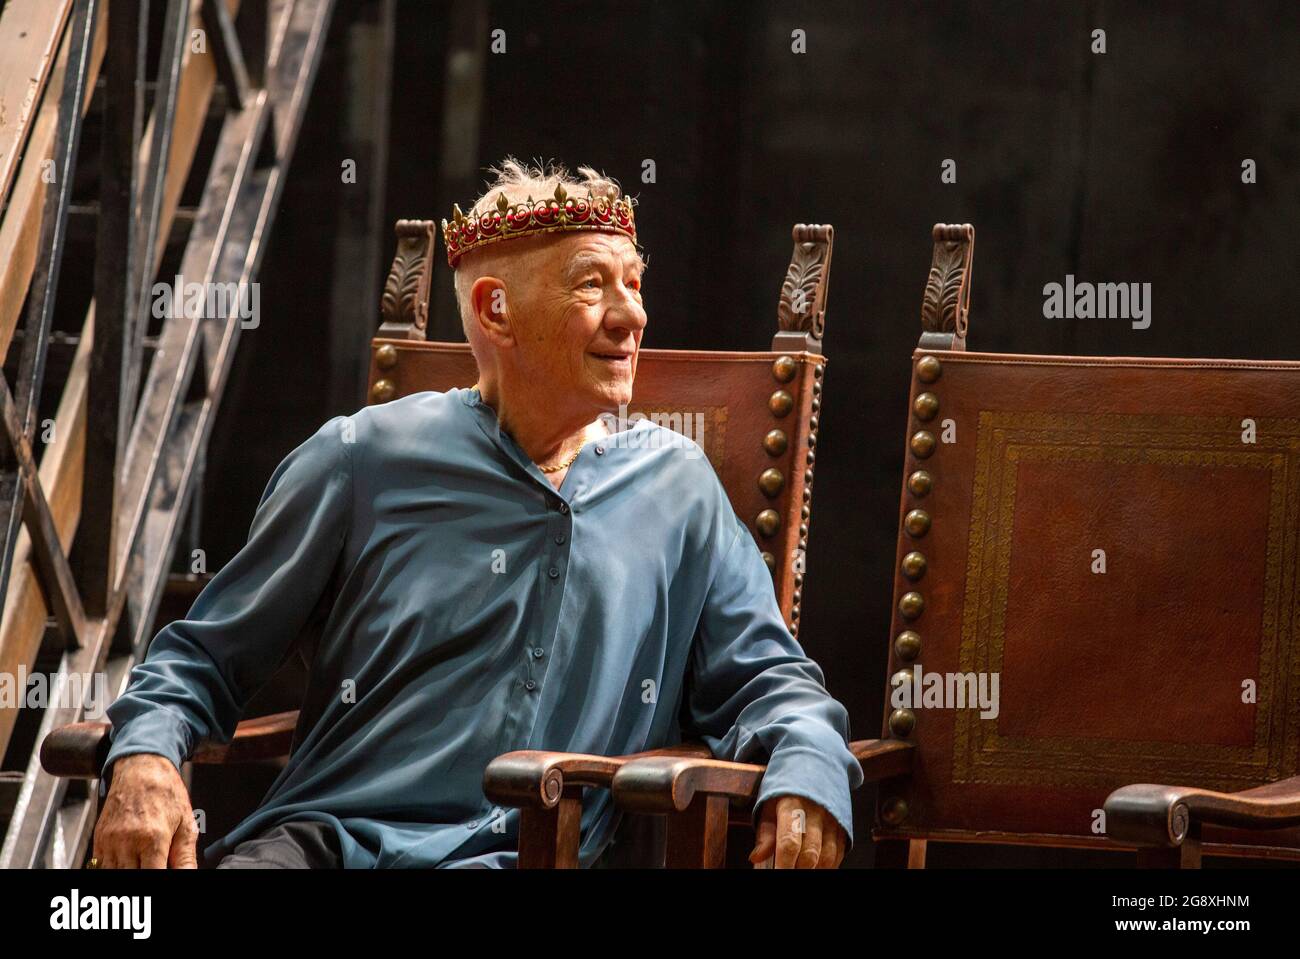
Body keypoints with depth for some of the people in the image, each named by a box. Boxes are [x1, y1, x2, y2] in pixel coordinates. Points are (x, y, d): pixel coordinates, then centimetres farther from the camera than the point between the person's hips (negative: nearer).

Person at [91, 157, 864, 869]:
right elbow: (206, 655, 13)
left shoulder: (677, 487, 16)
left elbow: (764, 676, 19)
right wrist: (146, 755, -9)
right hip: (323, 837, -2)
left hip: (518, 858, 3)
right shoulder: (366, 460, 9)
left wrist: (808, 773, -5)